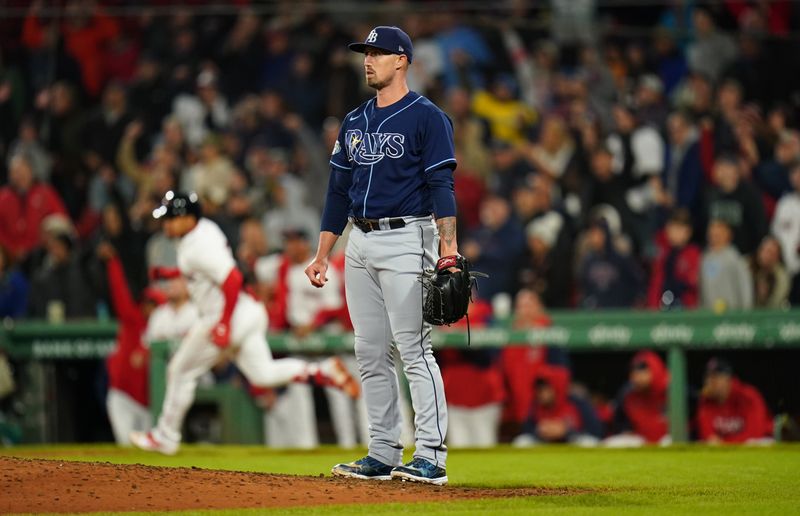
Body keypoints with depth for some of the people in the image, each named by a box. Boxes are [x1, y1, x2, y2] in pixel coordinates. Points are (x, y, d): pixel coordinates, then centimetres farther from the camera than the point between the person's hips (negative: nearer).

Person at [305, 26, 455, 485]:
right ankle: (383, 455, 13)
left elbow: (442, 185, -13)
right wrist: (322, 254, 16)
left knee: (414, 349, -11)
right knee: (371, 354, 8)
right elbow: (339, 191, 19)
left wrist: (448, 243, -25)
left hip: (404, 240, -8)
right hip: (359, 243, 8)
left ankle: (432, 457, -12)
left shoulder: (427, 117, -5)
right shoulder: (355, 122, 16)